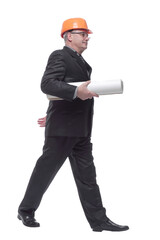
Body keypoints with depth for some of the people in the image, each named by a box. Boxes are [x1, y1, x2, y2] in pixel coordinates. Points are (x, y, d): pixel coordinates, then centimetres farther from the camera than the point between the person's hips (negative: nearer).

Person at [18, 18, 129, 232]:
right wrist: (76, 91, -31)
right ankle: (26, 211, 18)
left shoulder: (80, 61, 20)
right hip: (62, 128, -8)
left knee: (87, 174, 7)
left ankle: (98, 220, 9)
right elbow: (47, 84, -21)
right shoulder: (59, 56, -7)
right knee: (46, 169, 2)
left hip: (81, 130, 9)